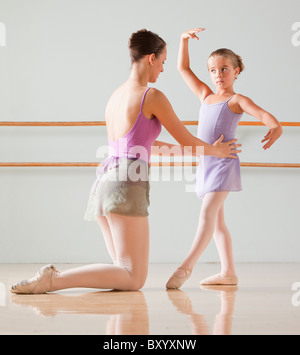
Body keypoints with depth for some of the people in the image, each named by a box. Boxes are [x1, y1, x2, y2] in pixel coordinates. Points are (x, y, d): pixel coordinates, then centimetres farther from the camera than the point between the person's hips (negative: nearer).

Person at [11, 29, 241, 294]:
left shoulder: (116, 95, 20)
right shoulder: (152, 97, -4)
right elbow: (187, 142, 3)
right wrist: (216, 150, 22)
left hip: (103, 182, 9)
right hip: (128, 185, -9)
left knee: (126, 273, 15)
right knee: (134, 279, -6)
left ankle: (55, 276, -2)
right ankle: (54, 279, -21)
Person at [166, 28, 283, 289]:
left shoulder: (237, 100, -1)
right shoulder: (206, 96, 17)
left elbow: (262, 113, -19)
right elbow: (183, 69, 23)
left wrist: (276, 126, -39)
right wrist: (185, 40, 13)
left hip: (224, 164, -7)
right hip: (205, 165, 7)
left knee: (208, 213, -19)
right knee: (217, 220, 9)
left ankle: (187, 266, -28)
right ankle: (228, 272, 16)